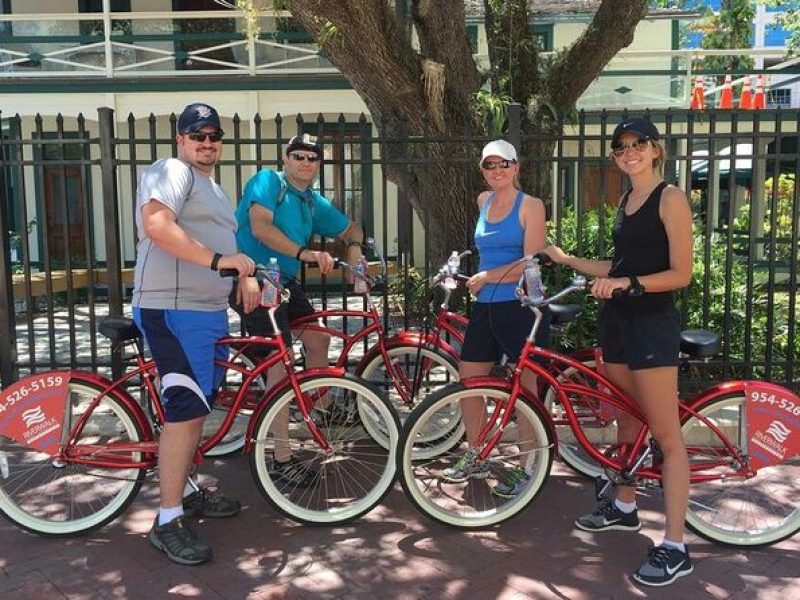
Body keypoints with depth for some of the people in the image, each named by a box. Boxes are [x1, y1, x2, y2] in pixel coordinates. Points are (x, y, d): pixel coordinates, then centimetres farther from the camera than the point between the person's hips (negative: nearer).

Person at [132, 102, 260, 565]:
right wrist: (217, 259, -31)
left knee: (199, 407, 17)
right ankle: (168, 522, -5)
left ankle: (187, 490, 32)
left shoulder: (215, 190, 24)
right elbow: (156, 224, -25)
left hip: (210, 311, 10)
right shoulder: (171, 172, -7)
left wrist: (246, 277, 12)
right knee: (185, 410, -12)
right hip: (173, 310, -10)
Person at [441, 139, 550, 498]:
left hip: (521, 305, -6)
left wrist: (486, 276, -10)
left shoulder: (530, 206, -5)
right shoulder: (483, 202, 13)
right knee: (467, 381, 9)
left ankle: (525, 468, 15)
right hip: (485, 307, 7)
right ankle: (474, 458, 26)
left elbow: (531, 263, -15)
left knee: (525, 388, 2)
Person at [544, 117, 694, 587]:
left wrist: (627, 283, -25)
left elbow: (681, 274, -14)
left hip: (653, 323, -8)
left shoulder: (670, 198, -8)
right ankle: (625, 507, 34)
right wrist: (563, 258, 16)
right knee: (626, 420, 18)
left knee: (665, 433, -6)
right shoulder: (626, 202, 15)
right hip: (617, 320, 8)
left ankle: (675, 548, -1)